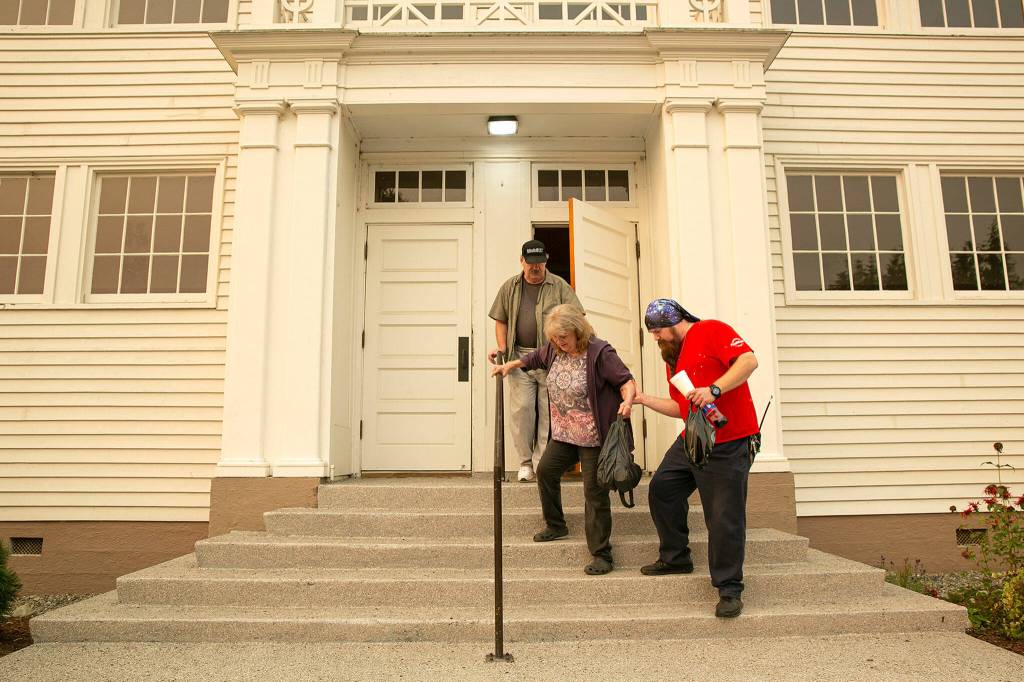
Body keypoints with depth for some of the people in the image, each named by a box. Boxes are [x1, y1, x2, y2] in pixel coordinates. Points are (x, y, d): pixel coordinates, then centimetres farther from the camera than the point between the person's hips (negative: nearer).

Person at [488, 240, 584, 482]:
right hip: (520, 357, 2)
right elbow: (501, 320, 17)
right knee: (521, 410, -2)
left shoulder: (559, 286, 3)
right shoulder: (509, 288, 11)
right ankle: (525, 462, 10)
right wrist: (502, 347, 3)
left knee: (548, 412, 1)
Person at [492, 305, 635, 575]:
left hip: (593, 438, -8)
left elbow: (627, 382, -20)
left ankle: (601, 555, 8)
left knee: (595, 492, -3)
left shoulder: (600, 352, -19)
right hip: (563, 434, 8)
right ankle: (555, 525, 38)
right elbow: (535, 358, 25)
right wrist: (509, 365, 23)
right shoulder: (554, 349, 3)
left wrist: (627, 402, -39)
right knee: (546, 471, 14)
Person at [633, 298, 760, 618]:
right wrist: (644, 399, 11)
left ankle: (729, 589, 11)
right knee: (661, 488, 11)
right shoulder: (672, 357, 16)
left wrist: (713, 389, -31)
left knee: (724, 519, -4)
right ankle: (675, 558, 28)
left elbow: (749, 360, -22)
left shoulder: (711, 331, -9)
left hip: (728, 447, -9)